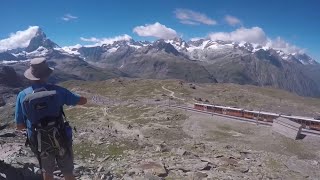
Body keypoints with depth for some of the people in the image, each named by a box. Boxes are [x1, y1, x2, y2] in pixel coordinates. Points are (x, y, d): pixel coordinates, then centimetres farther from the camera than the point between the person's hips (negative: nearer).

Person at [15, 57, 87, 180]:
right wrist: (69, 97, 15)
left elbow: (19, 126, -4)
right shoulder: (57, 91, -15)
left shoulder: (22, 95, -11)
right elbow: (83, 101, -4)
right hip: (60, 139, -1)